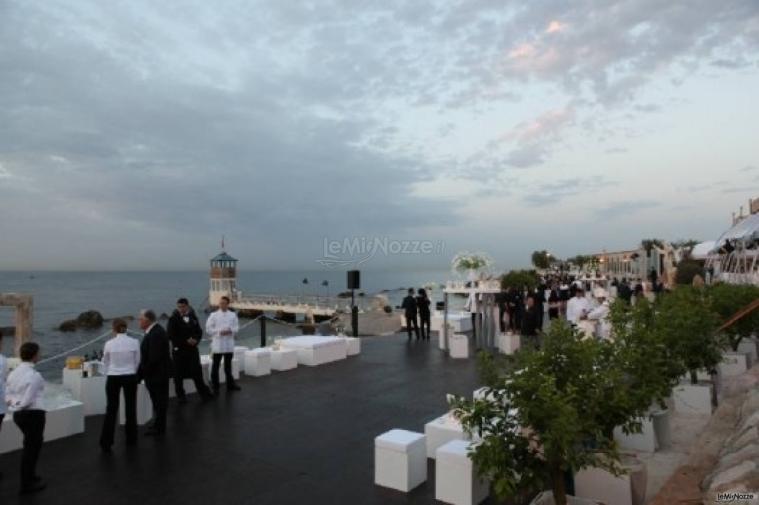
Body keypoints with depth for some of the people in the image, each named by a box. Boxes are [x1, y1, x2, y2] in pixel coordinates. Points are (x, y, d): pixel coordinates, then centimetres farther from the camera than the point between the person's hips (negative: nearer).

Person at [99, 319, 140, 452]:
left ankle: (106, 443, 7)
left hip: (113, 378, 0)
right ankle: (131, 438, 23)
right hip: (130, 377, 0)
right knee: (130, 407, 13)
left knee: (111, 409, 7)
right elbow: (137, 361, 1)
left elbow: (105, 363, 8)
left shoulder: (109, 344, -6)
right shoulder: (134, 342, -8)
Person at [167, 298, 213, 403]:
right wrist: (186, 341, -17)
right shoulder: (174, 319, -8)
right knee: (179, 374, 3)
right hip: (178, 350, -3)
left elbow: (199, 332, 10)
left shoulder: (193, 317, 4)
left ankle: (204, 392, 20)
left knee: (197, 372, 9)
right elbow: (170, 335, -12)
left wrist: (195, 340, -12)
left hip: (192, 349, 3)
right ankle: (180, 396, 17)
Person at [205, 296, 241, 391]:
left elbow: (237, 327, 4)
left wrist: (230, 331, -16)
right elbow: (208, 329, -6)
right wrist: (219, 332, -17)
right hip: (217, 344, -3)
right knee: (215, 366, 1)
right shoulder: (214, 315, -4)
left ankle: (230, 384, 26)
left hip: (229, 344, 3)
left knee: (228, 365, 15)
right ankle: (215, 386, 12)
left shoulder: (233, 315, 4)